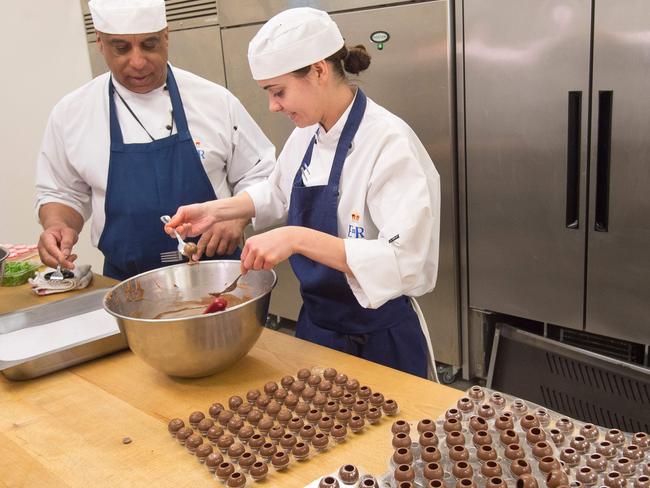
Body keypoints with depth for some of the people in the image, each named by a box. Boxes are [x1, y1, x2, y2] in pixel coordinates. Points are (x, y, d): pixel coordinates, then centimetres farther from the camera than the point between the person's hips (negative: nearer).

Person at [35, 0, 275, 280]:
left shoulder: (216, 100, -2)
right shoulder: (70, 113, 1)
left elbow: (257, 174, 5)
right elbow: (63, 193, 12)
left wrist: (237, 218, -11)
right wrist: (58, 226, -8)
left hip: (216, 269, -1)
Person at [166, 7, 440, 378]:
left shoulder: (389, 143, -24)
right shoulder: (306, 133, -1)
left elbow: (407, 263, -33)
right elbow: (280, 195, 18)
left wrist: (297, 238, -38)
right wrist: (215, 210, 5)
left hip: (379, 344, -7)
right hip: (316, 326, 7)